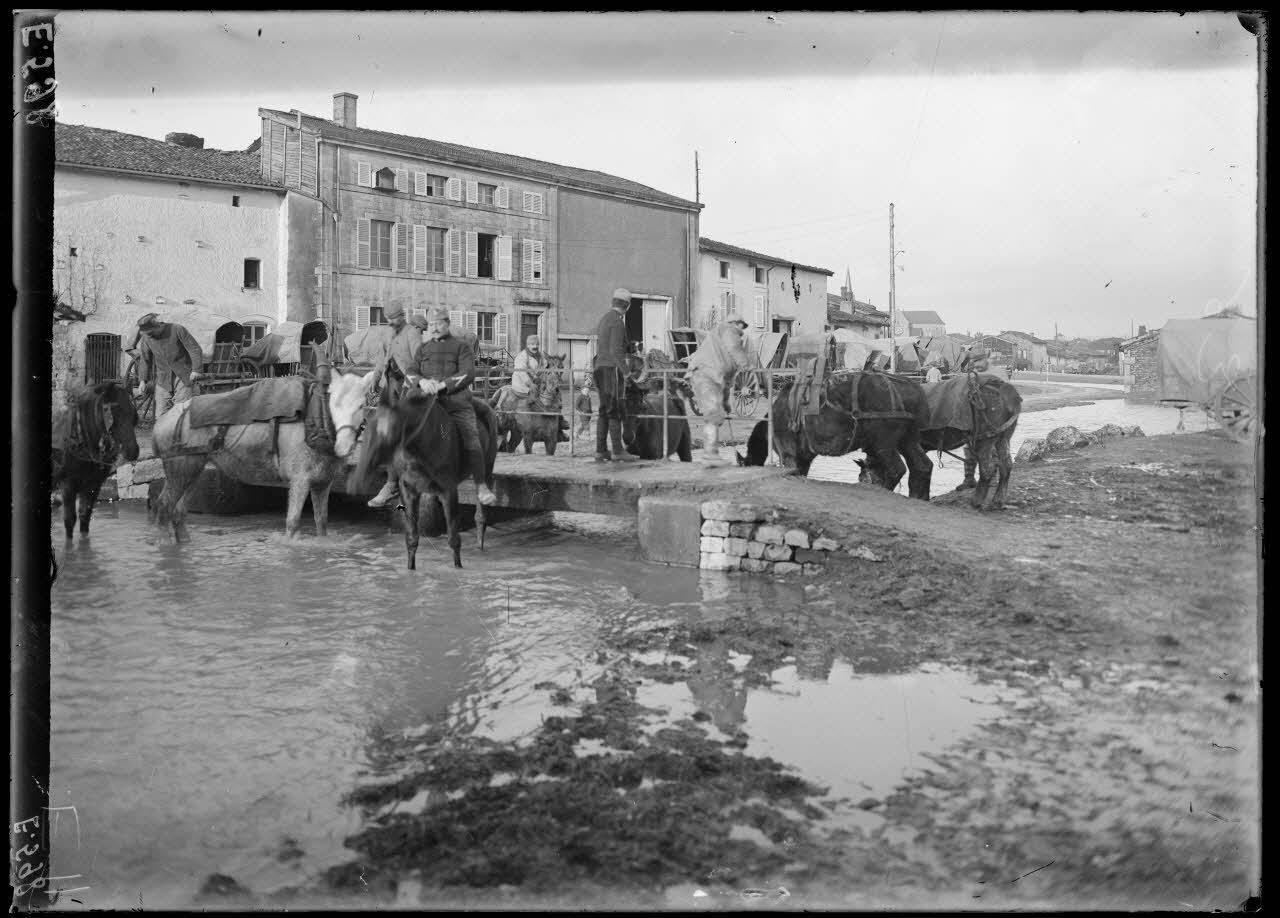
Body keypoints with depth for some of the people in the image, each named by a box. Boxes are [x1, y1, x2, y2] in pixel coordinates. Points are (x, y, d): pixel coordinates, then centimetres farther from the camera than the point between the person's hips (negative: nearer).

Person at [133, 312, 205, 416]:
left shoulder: (177, 330, -12)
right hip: (163, 379, 4)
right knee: (161, 414, -2)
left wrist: (195, 369, -18)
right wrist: (142, 380, 0)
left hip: (183, 376, -4)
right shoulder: (146, 338, -1)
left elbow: (194, 348, -10)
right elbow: (145, 360, 8)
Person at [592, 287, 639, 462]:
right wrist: (626, 372, -19)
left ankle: (601, 451, 8)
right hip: (613, 369, -9)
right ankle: (618, 452, -8)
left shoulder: (603, 320, 18)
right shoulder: (617, 321, -11)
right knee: (615, 412, -8)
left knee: (604, 412, 9)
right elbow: (616, 351, -19)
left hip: (600, 369, 9)